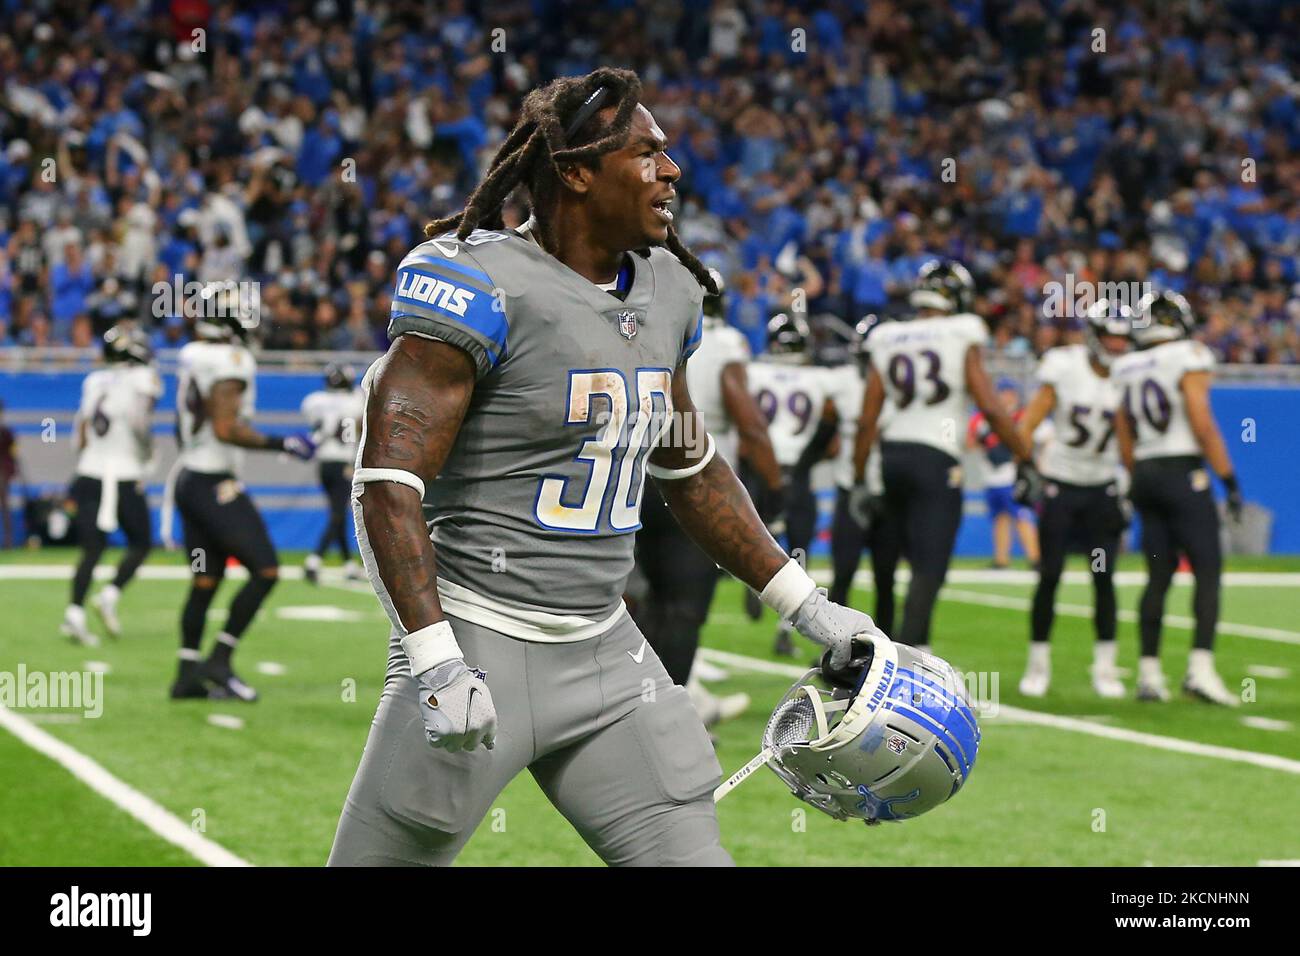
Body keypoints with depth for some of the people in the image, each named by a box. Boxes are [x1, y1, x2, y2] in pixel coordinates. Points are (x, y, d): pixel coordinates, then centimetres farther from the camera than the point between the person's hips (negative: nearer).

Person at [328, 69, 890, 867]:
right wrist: (435, 661, -26)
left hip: (606, 652, 7)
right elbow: (389, 478, -19)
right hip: (481, 644, -7)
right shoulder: (484, 285, -15)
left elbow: (690, 469, 22)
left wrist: (808, 607, 21)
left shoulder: (666, 290, 9)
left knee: (688, 852, 4)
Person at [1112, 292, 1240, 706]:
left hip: (1145, 473, 6)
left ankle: (1148, 672, 8)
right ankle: (1200, 665, -17)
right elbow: (1202, 425, -13)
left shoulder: (1128, 370, 11)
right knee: (1208, 570, -4)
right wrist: (1230, 481, -9)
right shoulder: (1189, 360, -8)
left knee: (1159, 575, 10)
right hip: (1183, 472, -6)